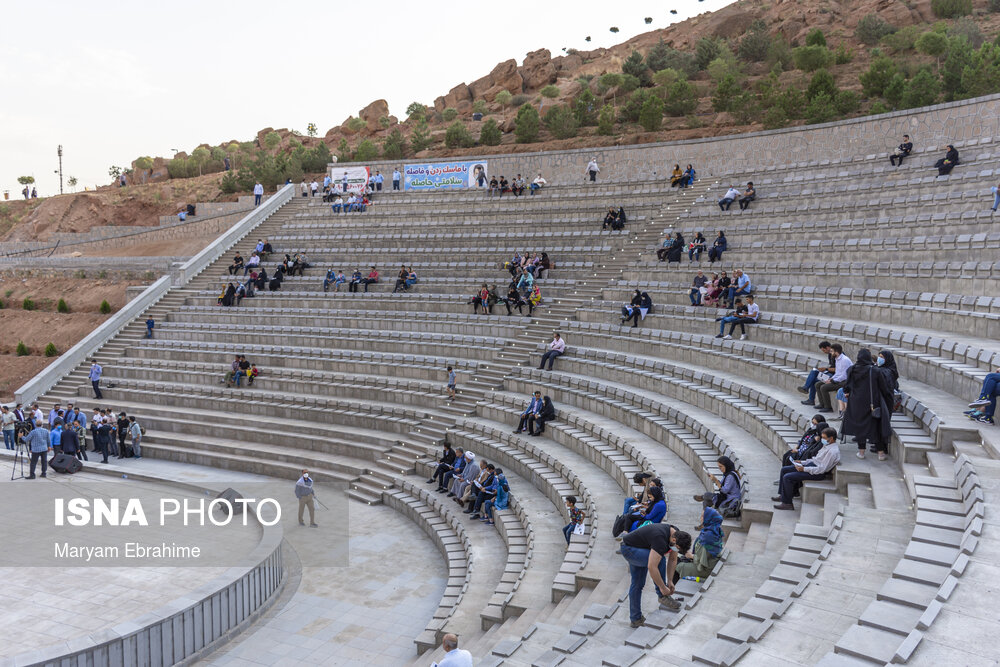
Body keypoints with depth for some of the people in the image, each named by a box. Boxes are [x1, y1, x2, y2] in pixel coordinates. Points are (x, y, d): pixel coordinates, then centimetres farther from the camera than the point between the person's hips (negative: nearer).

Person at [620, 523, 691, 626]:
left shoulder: (676, 534, -8)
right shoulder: (660, 539, -36)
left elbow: (673, 560, 4)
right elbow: (652, 567, -35)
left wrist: (670, 581, 1)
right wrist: (663, 587, -25)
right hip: (628, 548, -9)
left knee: (637, 583, 10)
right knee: (660, 560, -25)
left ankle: (635, 619, 19)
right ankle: (663, 597, -11)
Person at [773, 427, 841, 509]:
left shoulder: (832, 451, -22)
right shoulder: (826, 445, 10)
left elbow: (822, 469, -24)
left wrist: (804, 469, -22)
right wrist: (802, 462, 9)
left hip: (817, 474, -10)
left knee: (787, 477, -19)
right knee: (784, 470, 7)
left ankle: (787, 503, -7)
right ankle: (782, 495, 15)